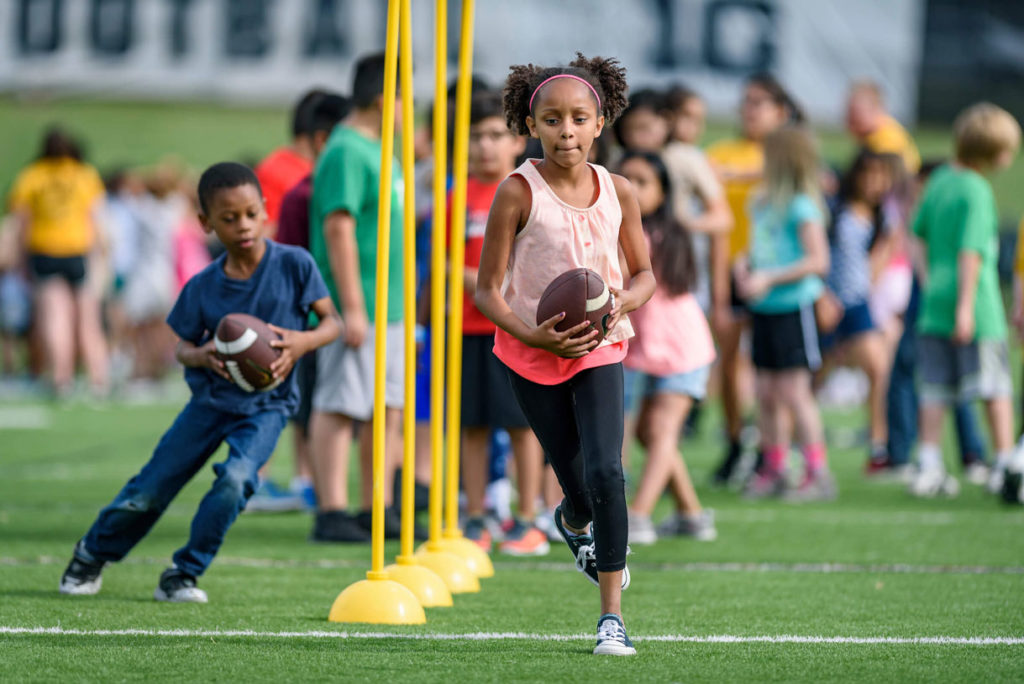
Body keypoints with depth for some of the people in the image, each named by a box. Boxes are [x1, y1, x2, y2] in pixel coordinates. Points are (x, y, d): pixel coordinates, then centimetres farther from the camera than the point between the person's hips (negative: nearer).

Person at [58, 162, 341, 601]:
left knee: (235, 480, -27)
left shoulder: (294, 264, -12)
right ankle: (92, 554, 34)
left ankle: (182, 576, -9)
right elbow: (183, 348, 2)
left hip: (266, 404, -2)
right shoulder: (203, 287, -8)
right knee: (147, 492, 5)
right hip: (210, 398, 2)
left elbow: (332, 323, -5)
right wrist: (201, 355, -22)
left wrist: (302, 342, -26)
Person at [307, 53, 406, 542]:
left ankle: (377, 511, 17)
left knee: (387, 410, 11)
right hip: (357, 308, -10)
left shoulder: (375, 150, 17)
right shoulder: (345, 152, -14)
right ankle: (331, 514, -6)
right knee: (339, 407, -6)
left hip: (389, 307, 10)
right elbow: (338, 228, -19)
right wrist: (352, 307, -23)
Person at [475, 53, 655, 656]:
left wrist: (624, 302, -14)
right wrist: (533, 335, -25)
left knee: (606, 472, -17)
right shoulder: (518, 193, -13)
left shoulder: (618, 193, -4)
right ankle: (575, 523, 47)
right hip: (531, 354, -1)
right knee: (580, 486, 5)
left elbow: (645, 274, 9)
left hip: (600, 347, 1)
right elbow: (487, 291, -10)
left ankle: (612, 614, -8)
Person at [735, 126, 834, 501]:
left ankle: (818, 474, -4)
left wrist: (768, 279, -18)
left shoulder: (801, 206, -12)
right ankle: (774, 471, 16)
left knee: (793, 391, -8)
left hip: (792, 307, -8)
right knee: (766, 393, 8)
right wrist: (744, 269, 4)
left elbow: (818, 261, -17)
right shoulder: (763, 203, 13)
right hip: (764, 311, 8)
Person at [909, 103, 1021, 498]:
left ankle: (928, 467, 3)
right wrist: (966, 306, -20)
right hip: (976, 300, -6)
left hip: (934, 300, 7)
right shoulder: (977, 191, -14)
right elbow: (971, 251, -19)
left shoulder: (939, 180, 9)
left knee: (934, 390, 7)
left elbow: (921, 232, 19)